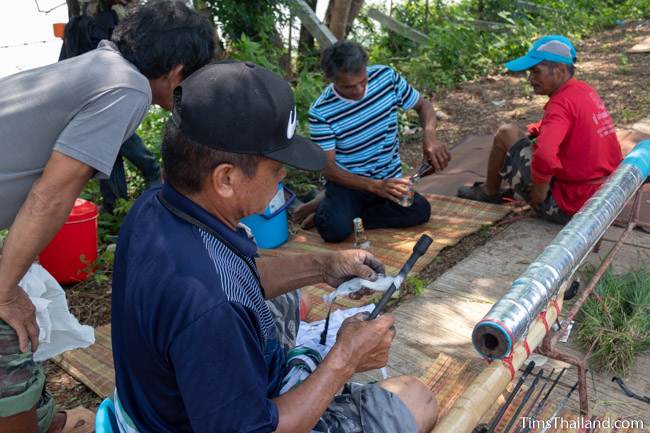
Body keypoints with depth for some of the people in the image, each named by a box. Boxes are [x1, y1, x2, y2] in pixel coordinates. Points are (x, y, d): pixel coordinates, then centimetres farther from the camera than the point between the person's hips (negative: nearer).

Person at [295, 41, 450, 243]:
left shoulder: (386, 77, -8)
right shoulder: (321, 112, -18)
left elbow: (423, 106, 5)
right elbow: (328, 167, -17)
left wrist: (430, 135, -18)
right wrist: (376, 186, -31)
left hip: (389, 177, 5)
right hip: (347, 181, -4)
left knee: (420, 211, -22)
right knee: (335, 230, -31)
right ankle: (329, 206, 6)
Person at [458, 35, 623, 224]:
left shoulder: (561, 103, -22)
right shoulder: (586, 90, 6)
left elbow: (544, 157, -38)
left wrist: (539, 195, -21)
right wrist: (529, 132, 9)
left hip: (568, 207, -9)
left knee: (506, 133, -1)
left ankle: (490, 192, 21)